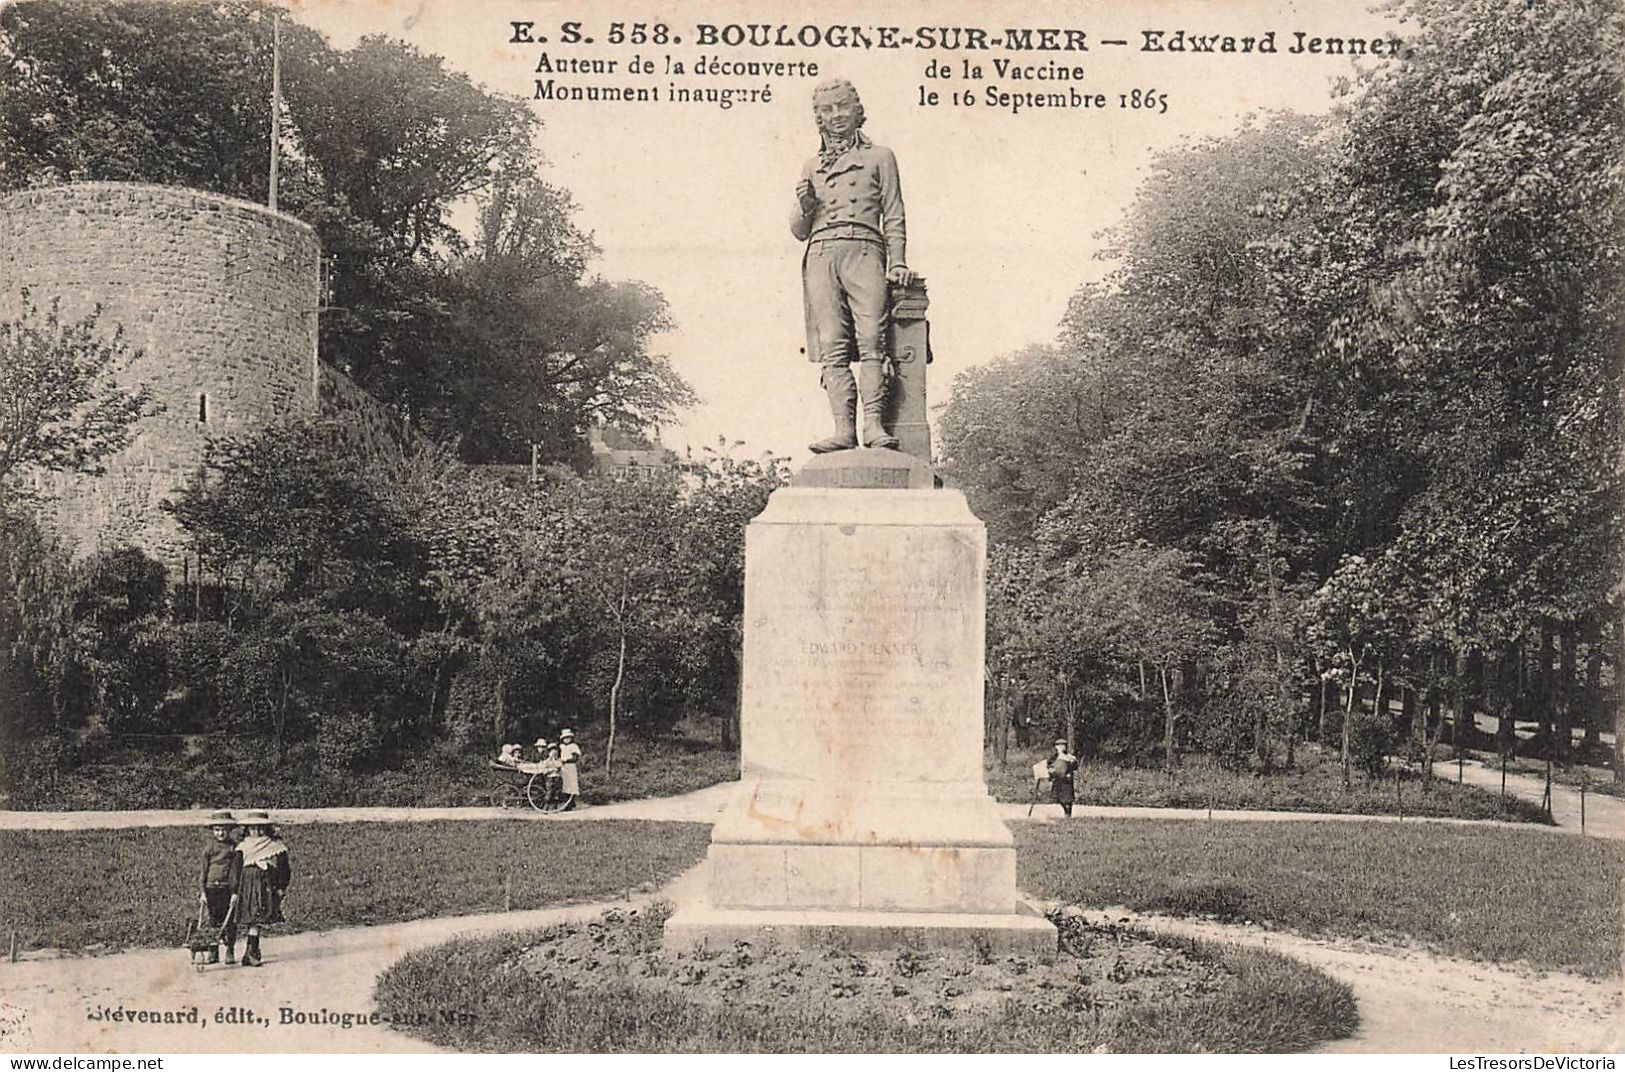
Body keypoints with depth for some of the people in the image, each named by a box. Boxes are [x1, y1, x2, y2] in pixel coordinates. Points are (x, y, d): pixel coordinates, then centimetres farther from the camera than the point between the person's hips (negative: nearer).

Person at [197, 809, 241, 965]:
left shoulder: (235, 848, 0)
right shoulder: (209, 848, 4)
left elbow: (238, 871, 0)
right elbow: (204, 871, 6)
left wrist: (236, 892, -6)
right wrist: (202, 891, 0)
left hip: (229, 889, -1)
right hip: (211, 889, 1)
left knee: (230, 921, 0)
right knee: (213, 921, 3)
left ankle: (230, 951, 11)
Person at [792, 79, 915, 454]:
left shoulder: (879, 156, 18)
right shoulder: (810, 166, 25)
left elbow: (894, 216, 12)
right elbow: (799, 231, 24)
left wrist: (898, 262, -2)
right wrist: (804, 207, 2)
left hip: (864, 251, -2)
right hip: (821, 254, 2)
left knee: (871, 339, -17)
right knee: (832, 346, -9)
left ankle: (873, 423, -20)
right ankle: (844, 429, -14)